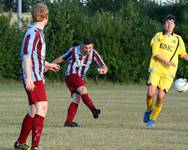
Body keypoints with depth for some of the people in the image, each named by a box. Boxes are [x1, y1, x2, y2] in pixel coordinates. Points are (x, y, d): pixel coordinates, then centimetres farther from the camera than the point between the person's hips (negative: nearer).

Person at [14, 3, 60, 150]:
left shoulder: (38, 32, 18)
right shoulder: (33, 33, -13)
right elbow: (27, 56, -20)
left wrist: (48, 65, 44)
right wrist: (29, 77, -26)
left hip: (37, 77, 10)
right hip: (33, 78, -10)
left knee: (33, 111, 16)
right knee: (41, 107, -19)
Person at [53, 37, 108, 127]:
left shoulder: (93, 54, -2)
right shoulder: (73, 51, -8)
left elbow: (104, 67, -7)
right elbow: (62, 58, 8)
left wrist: (103, 70, -31)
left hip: (80, 79, 5)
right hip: (71, 75, -5)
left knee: (76, 99, -6)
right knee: (83, 90, -26)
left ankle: (68, 122, -7)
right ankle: (93, 110, -44)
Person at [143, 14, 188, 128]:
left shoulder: (178, 39, 8)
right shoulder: (158, 36, 5)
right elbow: (155, 53, -4)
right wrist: (166, 61, -18)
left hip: (168, 72, 1)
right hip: (156, 69, -1)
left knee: (161, 96, -11)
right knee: (151, 93, -18)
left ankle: (153, 119, 8)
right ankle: (148, 110, 13)